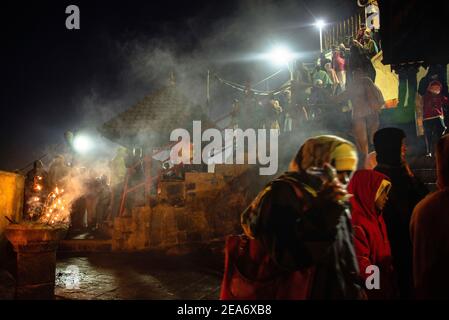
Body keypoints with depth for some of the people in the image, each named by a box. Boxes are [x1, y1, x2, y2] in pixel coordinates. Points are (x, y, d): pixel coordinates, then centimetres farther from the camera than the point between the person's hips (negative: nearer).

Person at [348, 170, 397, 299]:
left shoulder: (374, 217, 11)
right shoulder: (355, 222, -20)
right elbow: (361, 266, -23)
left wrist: (390, 286, 11)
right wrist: (381, 290, -18)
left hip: (383, 290, 9)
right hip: (370, 293, -9)